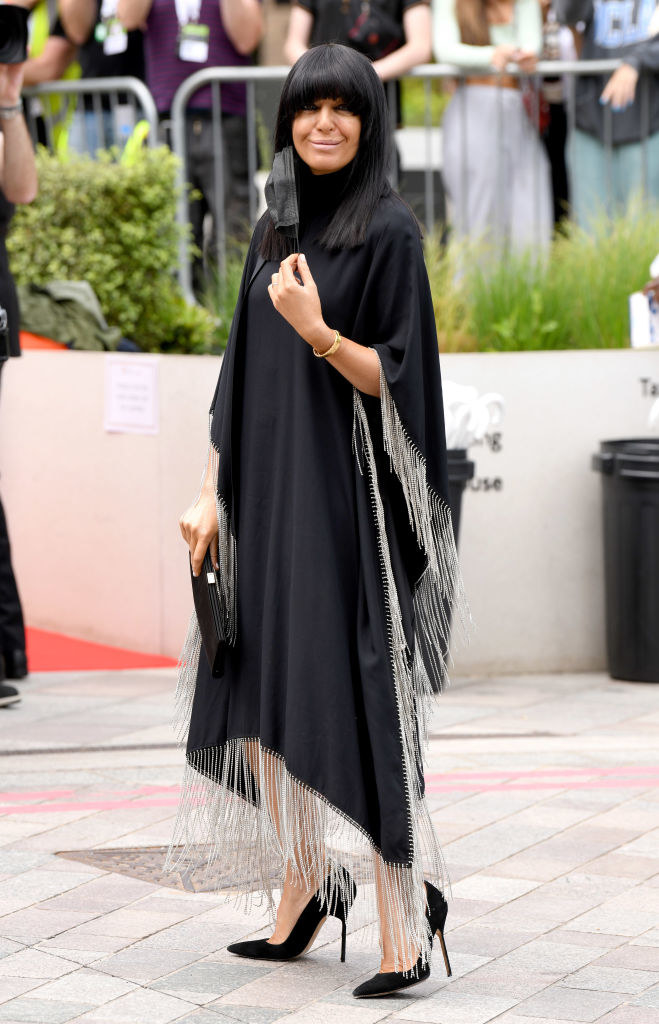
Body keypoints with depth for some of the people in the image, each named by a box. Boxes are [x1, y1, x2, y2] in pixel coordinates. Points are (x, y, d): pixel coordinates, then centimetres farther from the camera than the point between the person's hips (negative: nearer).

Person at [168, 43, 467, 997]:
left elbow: (396, 378, -10)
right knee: (259, 692, 10)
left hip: (345, 495, -7)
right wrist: (213, 492, 10)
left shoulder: (389, 229, -7)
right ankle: (305, 883, 25)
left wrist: (319, 333, -27)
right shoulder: (275, 229, 13)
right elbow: (243, 371, 14)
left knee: (351, 702, -9)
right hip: (266, 489, 7)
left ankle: (403, 924, -3)